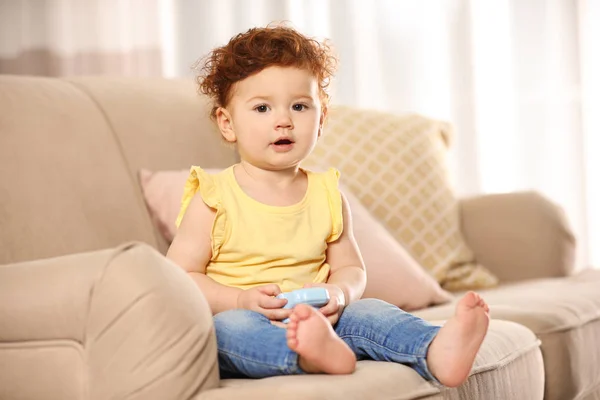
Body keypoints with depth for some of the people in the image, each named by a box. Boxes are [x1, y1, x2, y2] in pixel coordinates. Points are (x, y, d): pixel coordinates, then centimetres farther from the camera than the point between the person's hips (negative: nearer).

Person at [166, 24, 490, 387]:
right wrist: (242, 300, -19)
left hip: (317, 319, 4)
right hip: (243, 323, -3)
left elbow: (351, 269, 14)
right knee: (226, 327, -35)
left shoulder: (328, 196, 10)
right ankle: (314, 355, -63)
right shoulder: (213, 198, -1)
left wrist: (337, 294, -11)